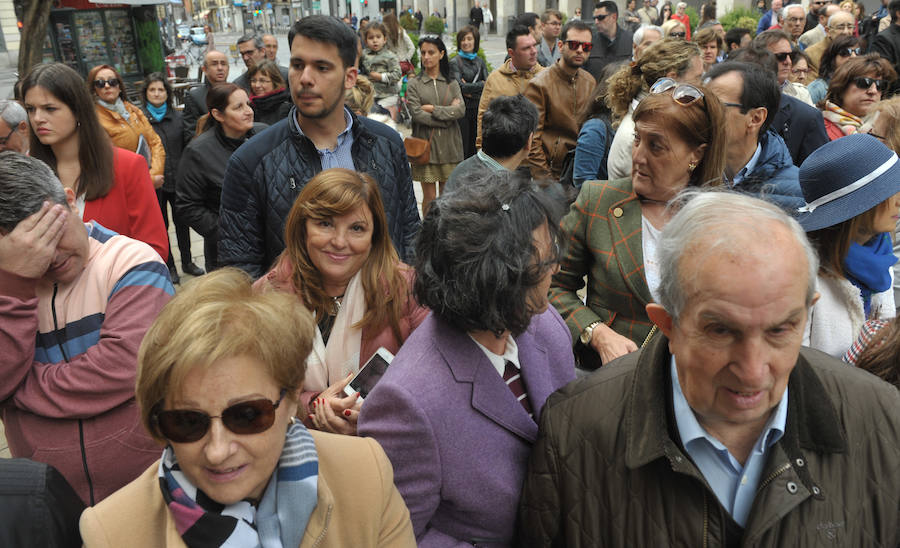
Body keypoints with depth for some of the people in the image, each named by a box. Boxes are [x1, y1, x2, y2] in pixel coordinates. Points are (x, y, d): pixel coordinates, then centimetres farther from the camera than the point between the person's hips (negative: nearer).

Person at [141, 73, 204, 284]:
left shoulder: (178, 116, 4)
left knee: (182, 221, 13)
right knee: (161, 225, 10)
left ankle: (187, 262, 28)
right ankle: (169, 267, 22)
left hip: (178, 179, 2)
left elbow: (186, 146, 6)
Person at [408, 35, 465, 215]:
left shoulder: (451, 83, 10)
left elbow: (461, 110, -5)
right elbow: (416, 114, -11)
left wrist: (433, 109, -11)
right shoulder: (414, 84, 2)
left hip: (449, 146, 2)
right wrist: (447, 114, -10)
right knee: (429, 197, 0)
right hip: (426, 144, -2)